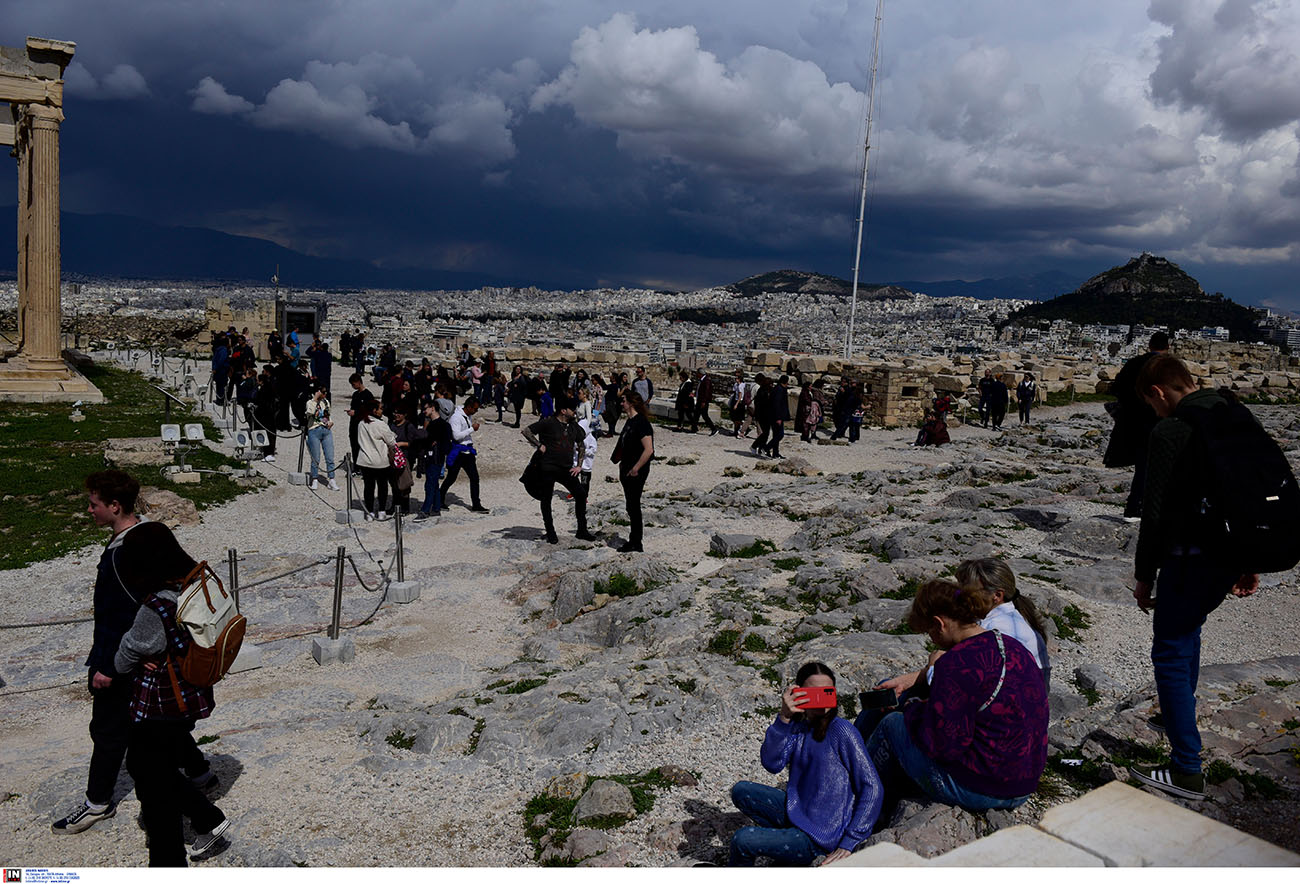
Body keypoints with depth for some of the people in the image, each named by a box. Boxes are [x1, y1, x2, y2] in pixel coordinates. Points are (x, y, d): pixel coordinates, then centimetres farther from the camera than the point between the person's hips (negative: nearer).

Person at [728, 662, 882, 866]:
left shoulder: (841, 731, -17)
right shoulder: (798, 727, 2)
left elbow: (872, 788, -19)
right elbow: (772, 764, -13)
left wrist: (849, 844, -21)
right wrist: (783, 718, -26)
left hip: (822, 837, -7)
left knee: (742, 840, -16)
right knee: (741, 791, 10)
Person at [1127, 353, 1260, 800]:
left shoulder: (1171, 431, -15)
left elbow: (1156, 513, -17)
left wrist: (1144, 575, -8)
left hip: (1192, 558, -9)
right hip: (1231, 555, 9)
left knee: (1171, 653, -2)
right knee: (1187, 629, 29)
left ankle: (1186, 770, 0)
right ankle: (1178, 715, 47)